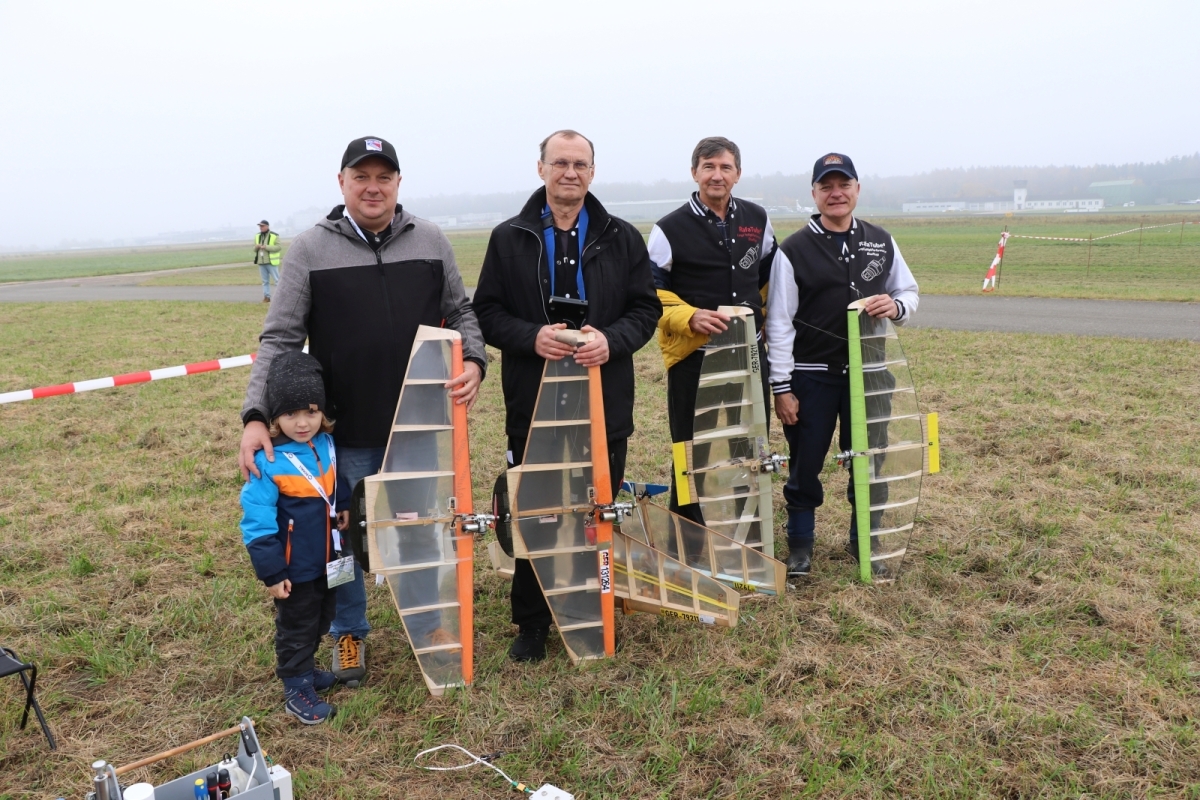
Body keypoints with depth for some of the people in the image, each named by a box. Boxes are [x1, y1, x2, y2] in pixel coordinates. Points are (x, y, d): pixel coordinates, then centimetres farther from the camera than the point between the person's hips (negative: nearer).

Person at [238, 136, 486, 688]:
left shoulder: (431, 242, 4)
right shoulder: (310, 250, -3)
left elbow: (460, 312, 12)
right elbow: (279, 340, -5)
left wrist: (473, 361, -8)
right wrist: (256, 415, -15)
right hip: (345, 431, -1)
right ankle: (349, 633, 33)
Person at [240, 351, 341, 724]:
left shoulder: (327, 445, -5)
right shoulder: (268, 461, -23)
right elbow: (257, 522, -20)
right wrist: (272, 573, -18)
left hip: (327, 560, 7)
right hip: (295, 567, -6)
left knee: (320, 621, 23)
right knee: (296, 627, 11)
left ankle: (305, 670, 45)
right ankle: (296, 690, 28)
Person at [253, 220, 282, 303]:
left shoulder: (274, 236, -7)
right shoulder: (257, 236, 13)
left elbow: (278, 247, -14)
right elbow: (254, 249, 18)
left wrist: (266, 247, -22)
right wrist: (256, 247, -7)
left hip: (271, 262, -6)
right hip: (261, 262, 6)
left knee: (277, 279, -5)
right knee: (265, 281, 10)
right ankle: (266, 296, 15)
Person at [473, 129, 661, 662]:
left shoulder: (623, 239, 7)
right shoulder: (509, 238, 4)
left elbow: (646, 309, 5)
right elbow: (487, 312, 2)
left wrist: (611, 340, -15)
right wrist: (531, 337, -17)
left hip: (606, 403, 1)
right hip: (532, 402, -1)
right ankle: (532, 624, 22)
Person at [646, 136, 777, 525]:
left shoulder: (757, 220, 8)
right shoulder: (670, 229, -6)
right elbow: (652, 292, -6)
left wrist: (766, 321, 14)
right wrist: (689, 317, -21)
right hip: (693, 356, -4)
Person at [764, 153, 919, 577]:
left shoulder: (882, 242, 7)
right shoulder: (793, 250, -4)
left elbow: (909, 291, 16)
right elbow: (779, 323, -6)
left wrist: (896, 306, -10)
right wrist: (781, 387, -9)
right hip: (811, 377, -3)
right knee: (805, 465, 6)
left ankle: (864, 541, 29)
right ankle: (800, 545, 23)